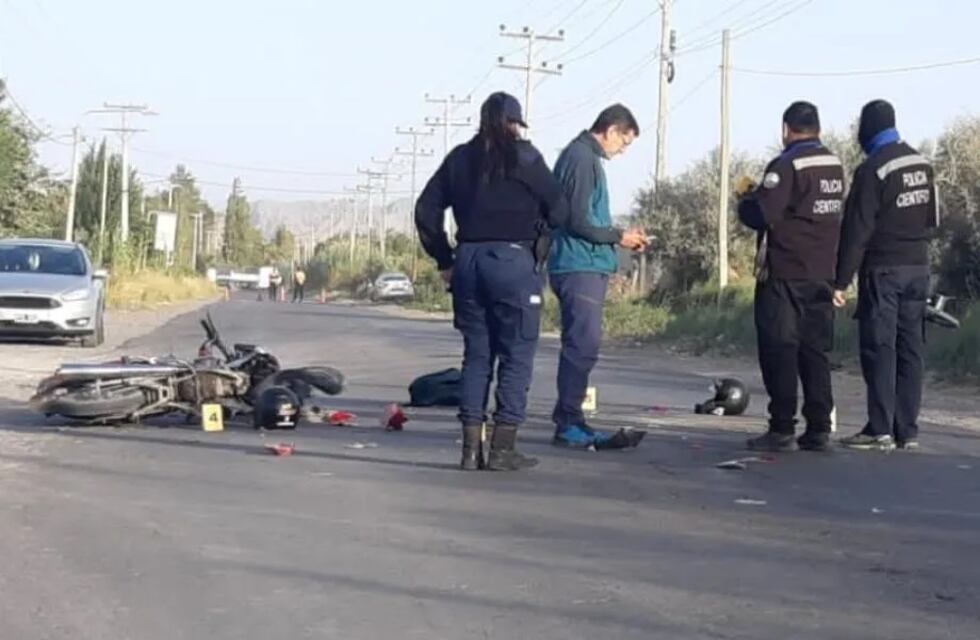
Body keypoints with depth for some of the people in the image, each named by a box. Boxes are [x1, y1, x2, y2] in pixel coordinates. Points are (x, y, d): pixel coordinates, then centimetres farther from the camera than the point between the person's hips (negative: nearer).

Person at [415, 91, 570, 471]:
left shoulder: (460, 158, 11)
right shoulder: (523, 156, -3)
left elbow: (426, 211, 9)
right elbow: (559, 209, -2)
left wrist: (444, 260, 14)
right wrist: (544, 226, 19)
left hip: (468, 259, 5)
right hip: (514, 261, -5)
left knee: (476, 355, 11)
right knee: (516, 356, 2)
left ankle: (471, 447, 8)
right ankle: (502, 448, 0)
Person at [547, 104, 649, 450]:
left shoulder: (583, 155, 18)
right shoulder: (583, 158, -13)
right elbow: (580, 221, -19)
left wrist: (619, 236, 13)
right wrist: (618, 236, -7)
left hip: (582, 267, 10)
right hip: (581, 267, -10)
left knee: (580, 346, 12)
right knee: (583, 346, -9)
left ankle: (569, 421, 17)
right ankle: (569, 424, -6)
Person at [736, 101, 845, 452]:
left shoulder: (786, 166, -13)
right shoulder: (835, 166, 11)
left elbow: (760, 215, -18)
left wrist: (746, 196, 4)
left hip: (784, 275, -7)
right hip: (822, 274, 7)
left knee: (779, 351, -3)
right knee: (815, 351, 9)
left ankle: (782, 430, -5)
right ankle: (819, 429, 8)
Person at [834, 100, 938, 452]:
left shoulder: (872, 170, -12)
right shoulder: (923, 164, 11)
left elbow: (856, 231, -14)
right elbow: (932, 218, 16)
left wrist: (842, 280, -12)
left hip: (883, 270, -7)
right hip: (918, 267, 7)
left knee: (879, 348, -5)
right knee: (910, 349, 7)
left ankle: (880, 429, -7)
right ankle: (907, 429, 8)